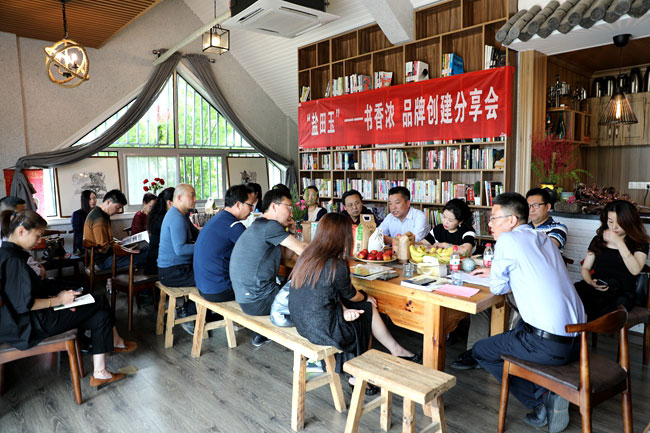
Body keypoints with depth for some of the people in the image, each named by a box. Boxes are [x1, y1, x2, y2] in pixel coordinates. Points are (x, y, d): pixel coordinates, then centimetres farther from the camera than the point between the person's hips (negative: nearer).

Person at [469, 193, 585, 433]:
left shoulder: (508, 240, -10)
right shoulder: (544, 239, 13)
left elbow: (498, 288, -1)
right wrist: (495, 271, 32)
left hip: (548, 346, -8)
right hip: (576, 339, 8)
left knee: (480, 351, 10)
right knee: (518, 330, 32)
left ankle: (542, 401, 5)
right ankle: (549, 393, 16)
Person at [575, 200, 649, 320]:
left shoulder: (640, 244, 9)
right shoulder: (598, 239, 17)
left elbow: (635, 270, -11)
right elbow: (585, 268, 16)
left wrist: (619, 243, -11)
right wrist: (591, 282, -6)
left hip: (622, 293, -2)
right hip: (595, 289, 2)